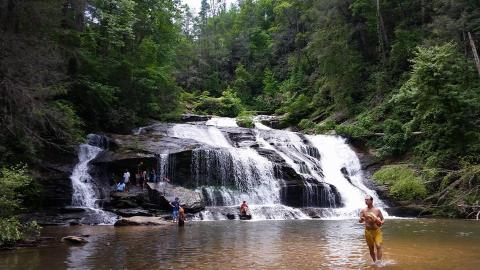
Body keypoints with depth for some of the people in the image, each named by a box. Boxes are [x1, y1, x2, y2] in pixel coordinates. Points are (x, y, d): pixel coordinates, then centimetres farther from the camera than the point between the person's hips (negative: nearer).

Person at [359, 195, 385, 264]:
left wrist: (381, 223, -19)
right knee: (371, 249, 9)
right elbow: (360, 221, -5)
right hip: (368, 231, 1)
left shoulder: (377, 210, -2)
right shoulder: (363, 210, 0)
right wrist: (362, 219, -29)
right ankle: (375, 262, 25)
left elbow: (383, 219, 4)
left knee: (378, 246, -17)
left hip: (377, 231, -1)